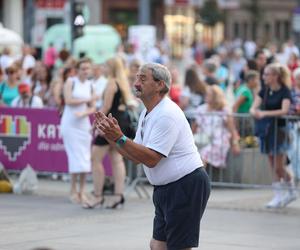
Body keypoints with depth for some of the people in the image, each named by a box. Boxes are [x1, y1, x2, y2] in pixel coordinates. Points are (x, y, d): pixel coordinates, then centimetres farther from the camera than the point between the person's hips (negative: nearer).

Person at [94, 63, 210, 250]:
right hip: (166, 188, 10)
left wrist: (120, 138, -26)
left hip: (187, 186, -10)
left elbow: (151, 159, -25)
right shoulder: (147, 114, 13)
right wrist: (111, 137, 4)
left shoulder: (167, 114, -19)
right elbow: (137, 157, 12)